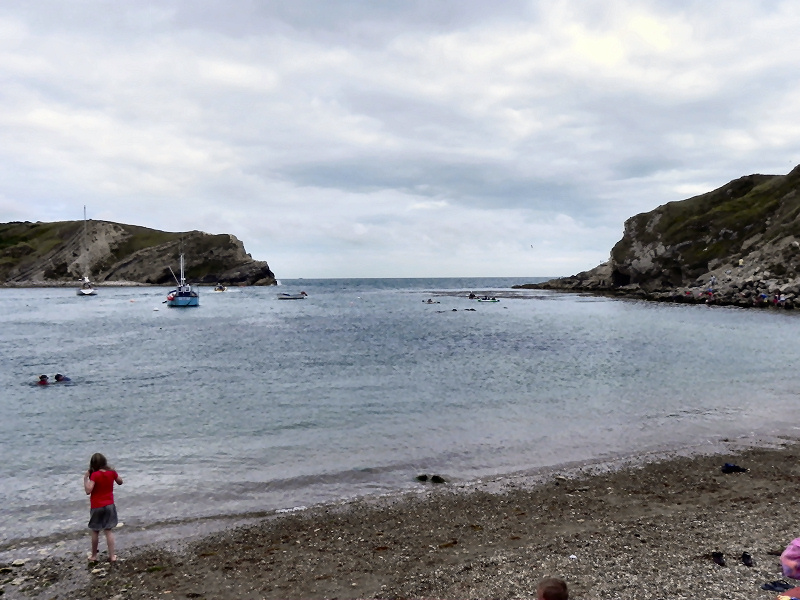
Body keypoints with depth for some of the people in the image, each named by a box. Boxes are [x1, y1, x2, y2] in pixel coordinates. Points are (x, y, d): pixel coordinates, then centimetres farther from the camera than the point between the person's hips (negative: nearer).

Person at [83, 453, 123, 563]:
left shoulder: (95, 475, -17)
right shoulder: (112, 472, -4)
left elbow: (88, 491, -23)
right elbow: (120, 482, 13)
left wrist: (85, 478, -16)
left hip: (97, 507, -3)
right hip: (109, 505, 3)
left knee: (95, 532, 13)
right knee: (109, 531, 7)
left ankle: (93, 555, 25)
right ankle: (112, 556, 5)